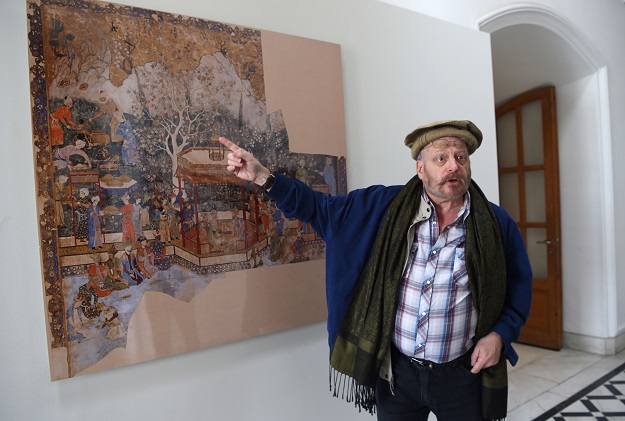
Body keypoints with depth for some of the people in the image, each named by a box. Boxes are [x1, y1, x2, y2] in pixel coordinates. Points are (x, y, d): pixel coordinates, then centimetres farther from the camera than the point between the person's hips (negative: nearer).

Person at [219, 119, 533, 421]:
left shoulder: (498, 224, -5)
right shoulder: (384, 207, -6)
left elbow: (519, 287, 6)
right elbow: (319, 208, -2)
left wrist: (500, 334, -9)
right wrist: (262, 176, -9)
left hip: (463, 374, 0)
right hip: (395, 369, 1)